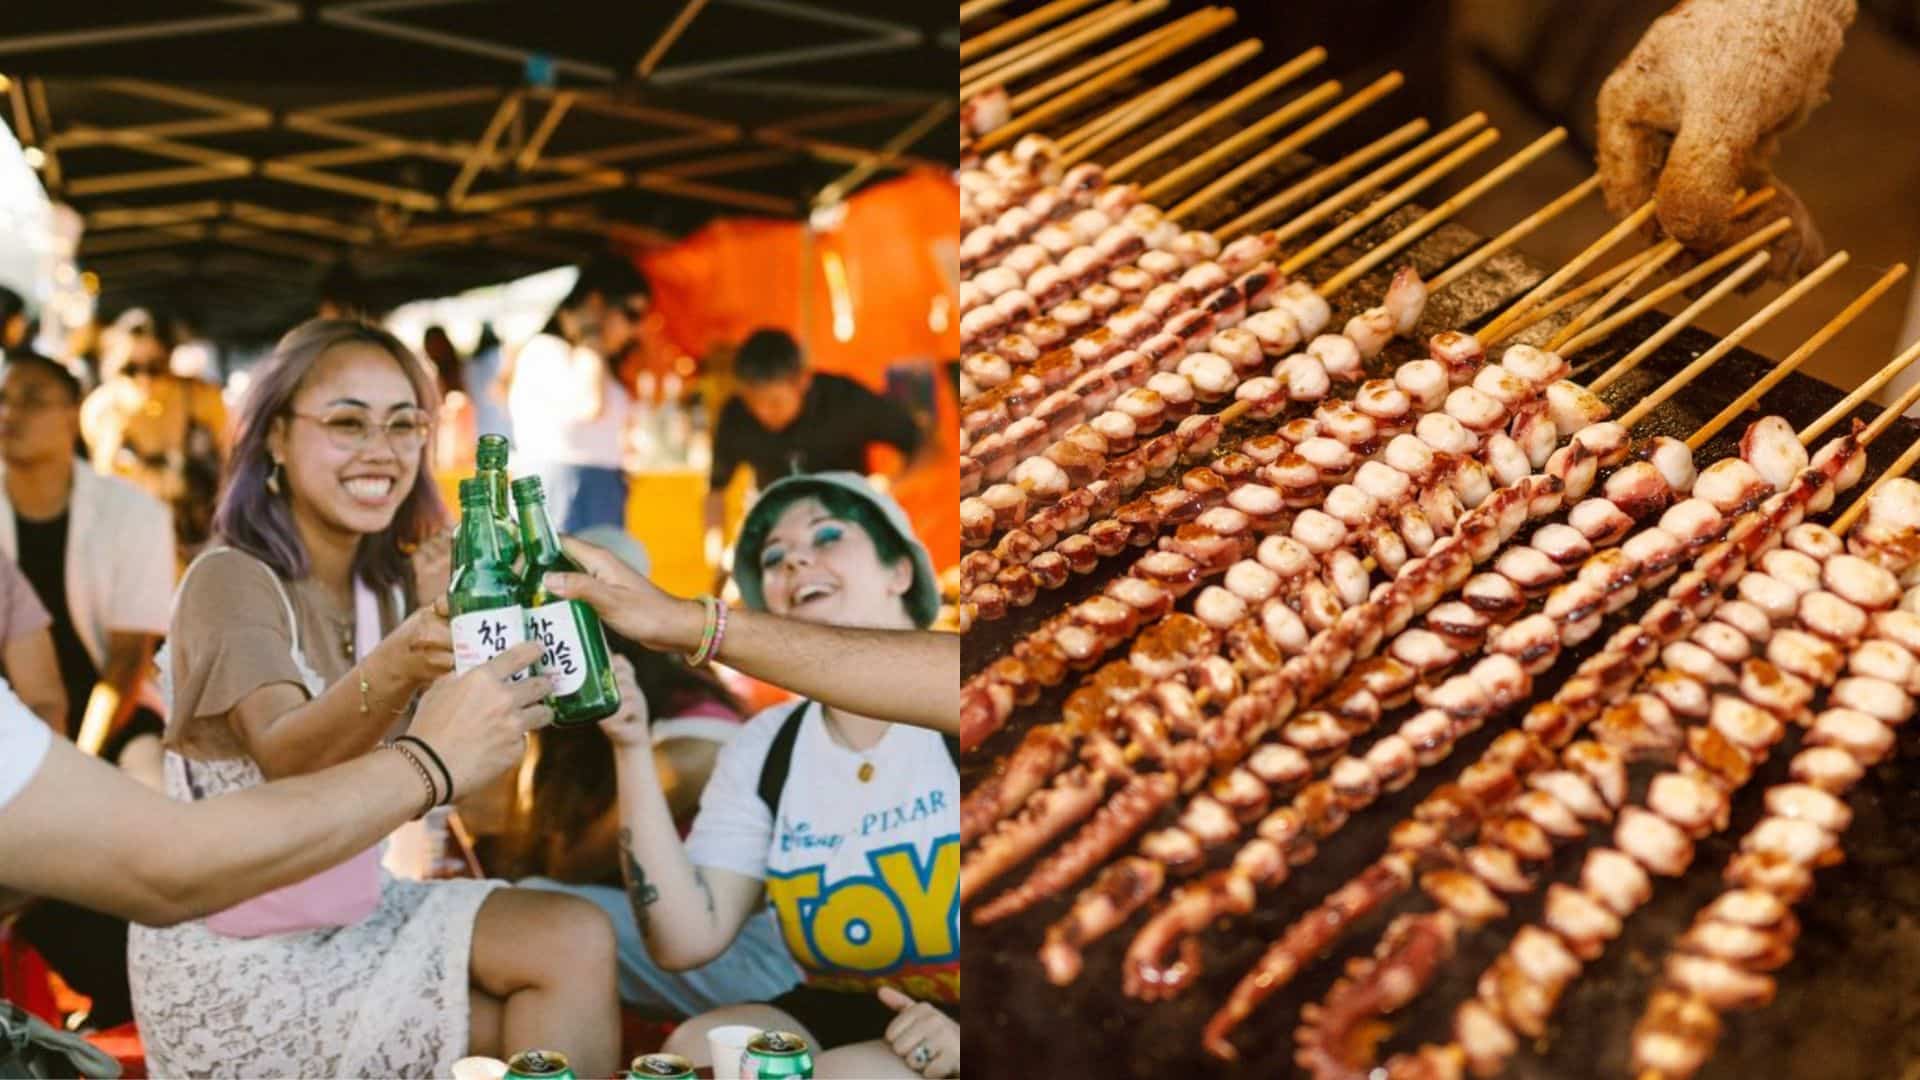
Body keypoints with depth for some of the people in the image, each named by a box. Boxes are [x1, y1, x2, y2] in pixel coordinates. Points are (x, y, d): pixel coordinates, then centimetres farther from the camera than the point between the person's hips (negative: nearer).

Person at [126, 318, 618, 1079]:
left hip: (351, 906, 6)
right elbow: (285, 761, -31)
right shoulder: (231, 580, -15)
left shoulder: (390, 583, 5)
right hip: (237, 953, -6)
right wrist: (394, 669, -50)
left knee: (578, 943, -13)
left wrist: (458, 633, -17)